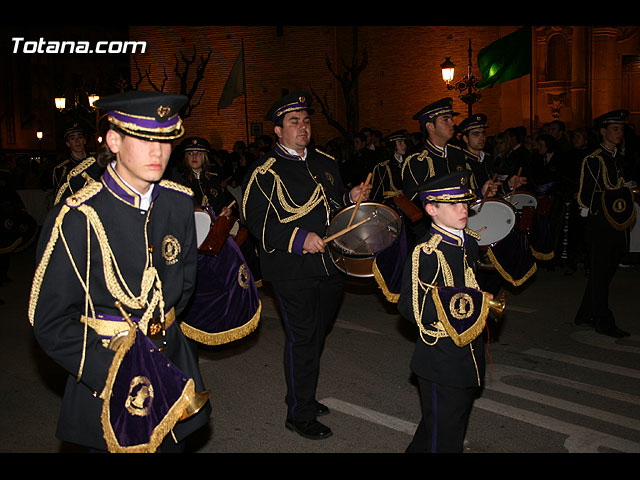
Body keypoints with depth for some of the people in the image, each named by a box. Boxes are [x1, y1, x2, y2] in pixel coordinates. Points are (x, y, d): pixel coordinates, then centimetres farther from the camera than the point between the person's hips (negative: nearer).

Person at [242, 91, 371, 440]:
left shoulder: (325, 163, 14)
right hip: (292, 272, -7)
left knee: (317, 334, 18)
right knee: (301, 339, -1)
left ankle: (304, 396, 38)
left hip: (330, 266, 7)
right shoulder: (265, 171, -8)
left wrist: (351, 199, 3)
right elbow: (257, 221, -13)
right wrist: (298, 238, -24)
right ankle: (299, 414, 15)